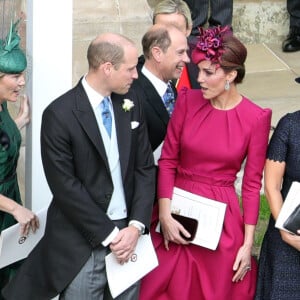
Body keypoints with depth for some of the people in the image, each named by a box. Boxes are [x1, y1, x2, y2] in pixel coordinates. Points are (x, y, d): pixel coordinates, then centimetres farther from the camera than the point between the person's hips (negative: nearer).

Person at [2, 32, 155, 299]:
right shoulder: (60, 115, -11)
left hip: (127, 233, 5)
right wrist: (108, 235, -12)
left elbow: (145, 168, 6)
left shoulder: (131, 104, 5)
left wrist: (136, 226, -6)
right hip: (82, 246, -4)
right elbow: (65, 186, -13)